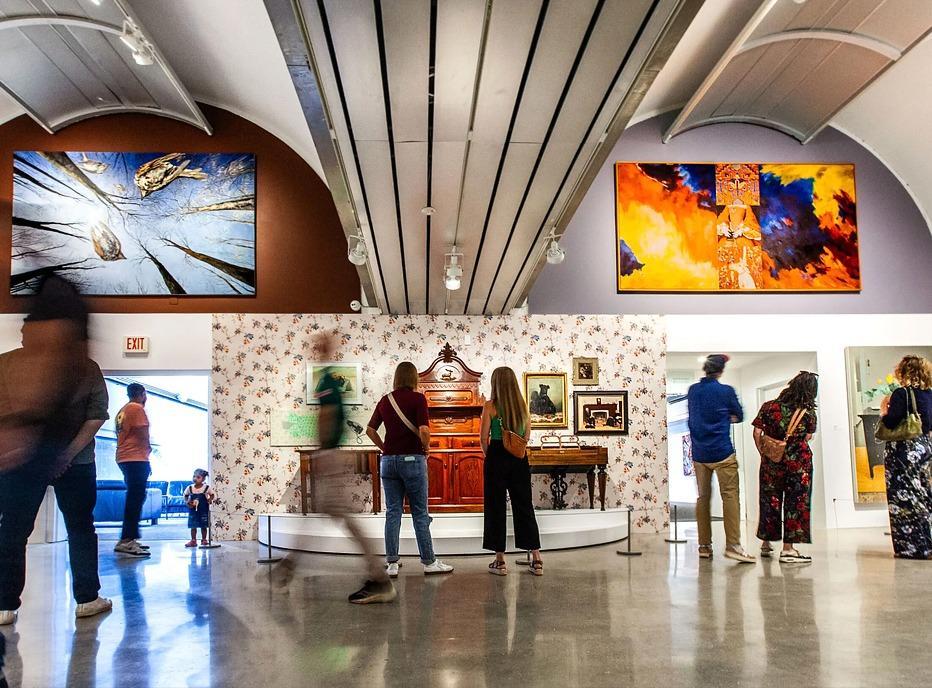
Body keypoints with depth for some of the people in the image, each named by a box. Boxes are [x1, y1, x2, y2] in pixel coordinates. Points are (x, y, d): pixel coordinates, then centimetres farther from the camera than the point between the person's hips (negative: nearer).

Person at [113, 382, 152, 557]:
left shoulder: (122, 411, 21)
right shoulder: (137, 408, -7)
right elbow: (143, 433, -14)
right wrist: (148, 447, 2)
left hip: (124, 458, 10)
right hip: (136, 458, -10)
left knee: (134, 498, 14)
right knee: (136, 498, -12)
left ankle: (130, 538, 17)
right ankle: (126, 540, -18)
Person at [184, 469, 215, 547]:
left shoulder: (207, 487, -9)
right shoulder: (189, 488, -4)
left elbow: (212, 495, 5)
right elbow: (186, 496, 10)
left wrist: (209, 500, -13)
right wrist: (187, 502, -7)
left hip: (203, 511, -1)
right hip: (193, 510, 1)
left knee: (203, 526, 7)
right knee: (193, 526, 4)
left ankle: (204, 540, 20)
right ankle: (193, 541, 13)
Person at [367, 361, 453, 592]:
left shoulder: (385, 400, 7)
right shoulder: (418, 398, -8)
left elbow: (370, 430, 9)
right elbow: (423, 430, -18)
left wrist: (384, 448, 14)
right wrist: (426, 448, -2)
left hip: (389, 460, 4)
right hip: (412, 459, -4)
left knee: (392, 512, 8)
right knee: (420, 513, 4)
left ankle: (392, 563, 8)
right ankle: (429, 562, 11)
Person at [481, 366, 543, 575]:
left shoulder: (490, 406, -9)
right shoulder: (523, 405, 4)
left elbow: (484, 437, -8)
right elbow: (526, 436, 9)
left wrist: (489, 454, 7)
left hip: (497, 457, -4)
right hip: (519, 459, 4)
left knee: (496, 507, 6)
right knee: (524, 506, 10)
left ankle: (500, 561, 8)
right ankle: (536, 560, 11)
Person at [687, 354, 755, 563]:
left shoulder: (692, 391, 6)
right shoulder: (726, 391, -7)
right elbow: (739, 416, 6)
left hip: (699, 453, 5)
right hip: (722, 452, -5)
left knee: (703, 497, 9)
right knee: (730, 496, -4)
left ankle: (704, 545, 10)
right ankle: (732, 545, -10)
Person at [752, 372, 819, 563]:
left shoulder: (769, 407, -1)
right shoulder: (809, 413, -4)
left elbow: (757, 433, -3)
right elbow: (807, 438, -2)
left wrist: (764, 453, 8)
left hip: (771, 461, 3)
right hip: (798, 462, -3)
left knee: (770, 500, 14)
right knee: (796, 502, 5)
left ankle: (766, 544, 27)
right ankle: (788, 548, 3)